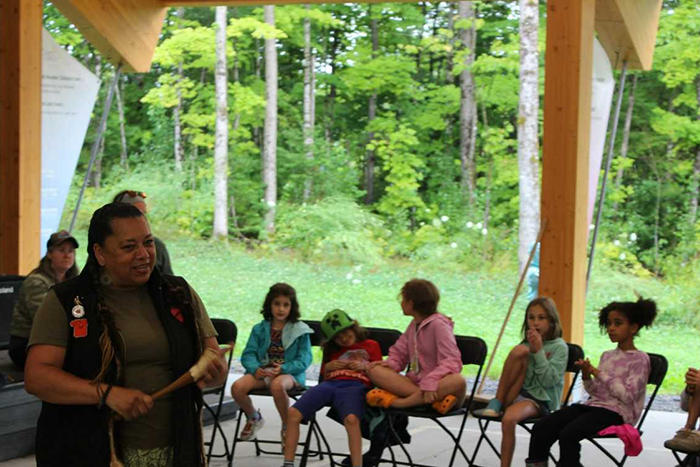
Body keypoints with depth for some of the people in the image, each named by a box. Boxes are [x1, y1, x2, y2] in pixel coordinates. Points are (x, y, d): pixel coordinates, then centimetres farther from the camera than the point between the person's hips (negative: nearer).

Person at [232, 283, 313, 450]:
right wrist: (255, 368, -16)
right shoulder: (259, 329, 14)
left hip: (289, 373, -4)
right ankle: (253, 418, 9)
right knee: (237, 387, -25)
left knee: (277, 385, -41)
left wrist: (283, 368, -20)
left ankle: (287, 428, -14)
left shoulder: (300, 330, 5)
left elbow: (304, 359, -4)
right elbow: (248, 354, 7)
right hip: (262, 371, 4)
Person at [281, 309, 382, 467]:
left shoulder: (371, 345, 24)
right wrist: (328, 367, 15)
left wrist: (365, 367, -1)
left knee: (351, 418, -39)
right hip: (329, 384, 4)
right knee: (293, 413, -21)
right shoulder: (332, 350, 36)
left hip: (355, 385, -4)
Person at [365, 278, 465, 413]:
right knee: (375, 371, -15)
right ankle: (434, 400, -28)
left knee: (458, 381, -38)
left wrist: (430, 382, -33)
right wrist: (390, 363, -6)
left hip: (437, 385, -6)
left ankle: (399, 401, -32)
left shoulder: (438, 324, -7)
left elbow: (452, 362, -17)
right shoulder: (414, 325, 13)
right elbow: (399, 353, 19)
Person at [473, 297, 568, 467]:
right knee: (520, 351, -19)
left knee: (509, 419, -37)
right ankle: (496, 404, -18)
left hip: (541, 400, -4)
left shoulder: (559, 347, 2)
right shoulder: (527, 344, 17)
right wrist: (532, 350, -6)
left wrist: (538, 352, -14)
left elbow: (549, 380, -10)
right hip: (520, 393, 4)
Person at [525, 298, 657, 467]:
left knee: (568, 434, -31)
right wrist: (586, 376, -3)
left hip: (616, 412, -7)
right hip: (594, 404, 7)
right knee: (541, 427, -12)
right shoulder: (606, 356, 17)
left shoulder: (640, 359, -5)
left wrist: (598, 373, -15)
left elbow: (627, 396, -16)